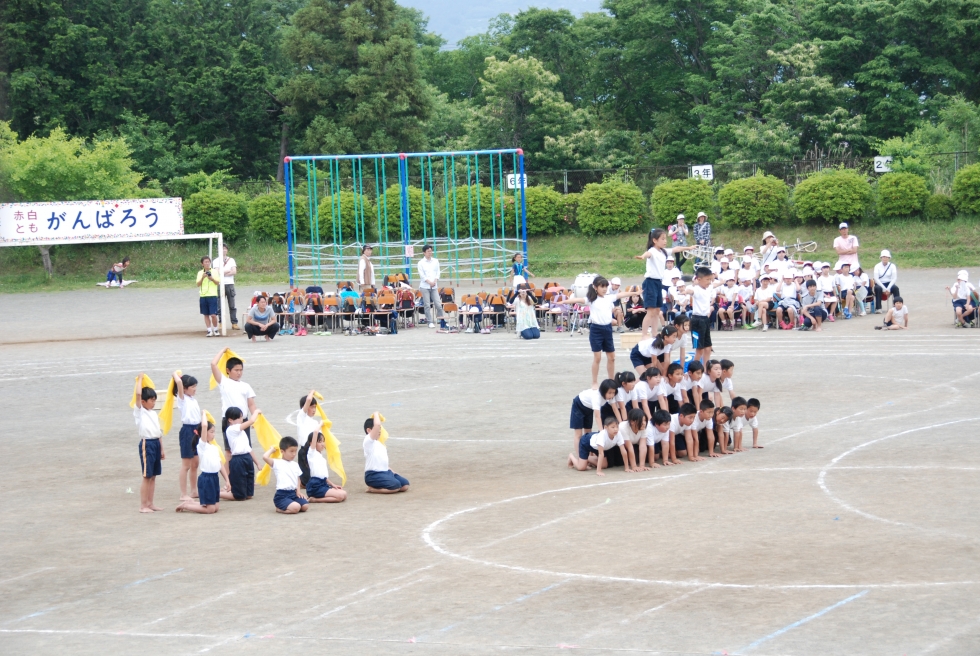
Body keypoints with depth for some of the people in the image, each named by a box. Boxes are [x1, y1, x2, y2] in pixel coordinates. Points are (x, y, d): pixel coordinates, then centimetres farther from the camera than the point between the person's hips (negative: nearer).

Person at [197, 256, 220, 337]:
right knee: (206, 315, 5)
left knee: (213, 314, -8)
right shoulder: (200, 273, 7)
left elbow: (217, 283, -1)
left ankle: (215, 330, 9)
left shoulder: (214, 272, 3)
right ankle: (209, 331, 11)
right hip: (203, 295, 3)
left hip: (212, 295, -3)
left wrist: (212, 279, -18)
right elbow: (198, 284, 0)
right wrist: (202, 278, -15)